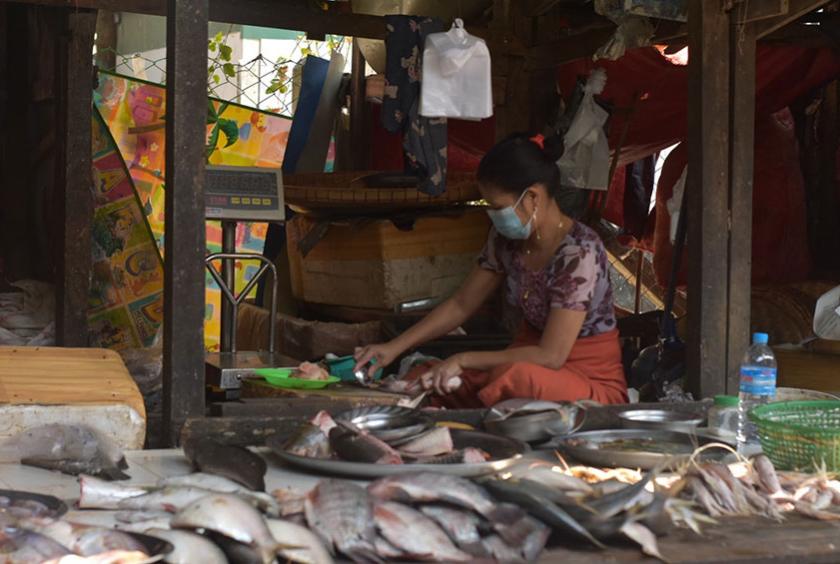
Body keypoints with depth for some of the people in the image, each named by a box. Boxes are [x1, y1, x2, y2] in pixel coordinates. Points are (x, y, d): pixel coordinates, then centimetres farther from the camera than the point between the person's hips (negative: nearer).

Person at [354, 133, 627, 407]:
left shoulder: (579, 252, -24)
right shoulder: (506, 239, -3)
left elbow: (550, 356, -27)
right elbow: (461, 305, 7)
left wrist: (463, 360, -24)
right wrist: (395, 347, -3)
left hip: (590, 382, -7)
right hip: (534, 366, 7)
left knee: (514, 378, -37)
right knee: (422, 382, -11)